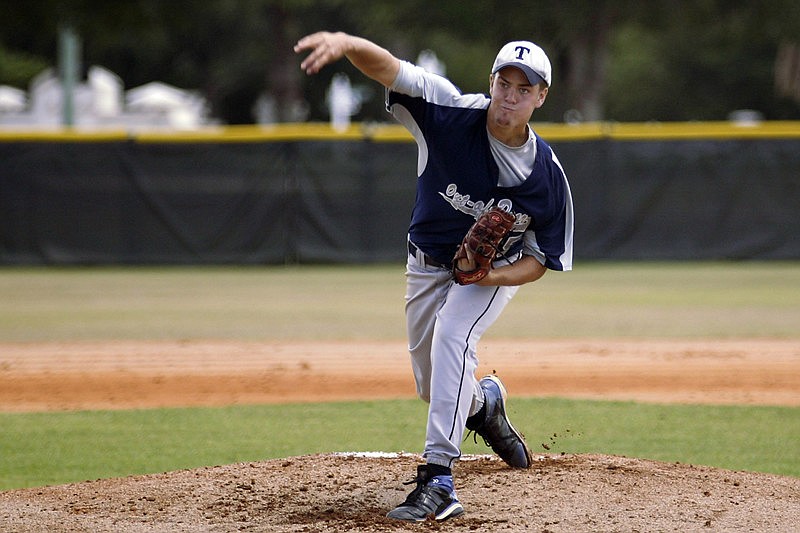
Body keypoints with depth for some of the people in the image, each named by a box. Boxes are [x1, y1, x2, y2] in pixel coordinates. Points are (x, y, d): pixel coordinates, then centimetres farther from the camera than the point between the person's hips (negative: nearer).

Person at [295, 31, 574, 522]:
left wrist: (491, 275, -30)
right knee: (436, 389, 12)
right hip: (427, 266, 3)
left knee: (452, 336, -31)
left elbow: (543, 260, -11)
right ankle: (485, 403, 51)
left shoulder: (548, 177, -23)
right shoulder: (455, 116, -26)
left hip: (497, 269, -3)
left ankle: (439, 478, -35)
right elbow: (387, 67, -39)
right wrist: (346, 43, -61)